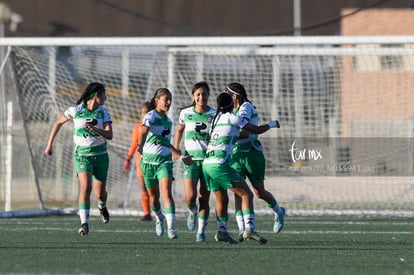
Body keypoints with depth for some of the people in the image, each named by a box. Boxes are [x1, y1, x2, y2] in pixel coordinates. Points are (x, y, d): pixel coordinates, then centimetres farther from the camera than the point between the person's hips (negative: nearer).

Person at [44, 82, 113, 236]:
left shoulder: (103, 112, 0)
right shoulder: (75, 110, -6)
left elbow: (109, 135, -10)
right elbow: (58, 123, 11)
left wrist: (94, 129, -28)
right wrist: (49, 144, 13)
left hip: (100, 155, 3)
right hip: (82, 155, -3)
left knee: (100, 194, 9)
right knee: (85, 187, -24)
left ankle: (102, 206, 46)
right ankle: (84, 223, -24)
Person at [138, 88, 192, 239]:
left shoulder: (168, 121, 12)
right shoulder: (151, 116, -8)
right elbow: (143, 131, -29)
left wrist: (181, 156, 30)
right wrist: (140, 146, -49)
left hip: (165, 160, 3)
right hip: (149, 160, -3)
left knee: (167, 193, -15)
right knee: (154, 197, 9)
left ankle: (171, 228, -21)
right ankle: (159, 218, 39)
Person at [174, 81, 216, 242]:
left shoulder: (214, 114, -3)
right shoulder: (186, 113, 2)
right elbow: (179, 129, 21)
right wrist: (176, 148, 12)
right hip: (190, 158, 0)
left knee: (204, 199, 0)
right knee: (189, 197, -14)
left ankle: (201, 231, 13)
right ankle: (192, 211, 21)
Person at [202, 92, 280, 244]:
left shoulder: (215, 119, 18)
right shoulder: (232, 118, -2)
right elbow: (257, 130, 5)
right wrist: (272, 124, 24)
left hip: (207, 163, 8)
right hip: (220, 164, -8)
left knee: (222, 200, 19)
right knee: (246, 195, -6)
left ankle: (222, 231, 7)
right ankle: (249, 229, -20)